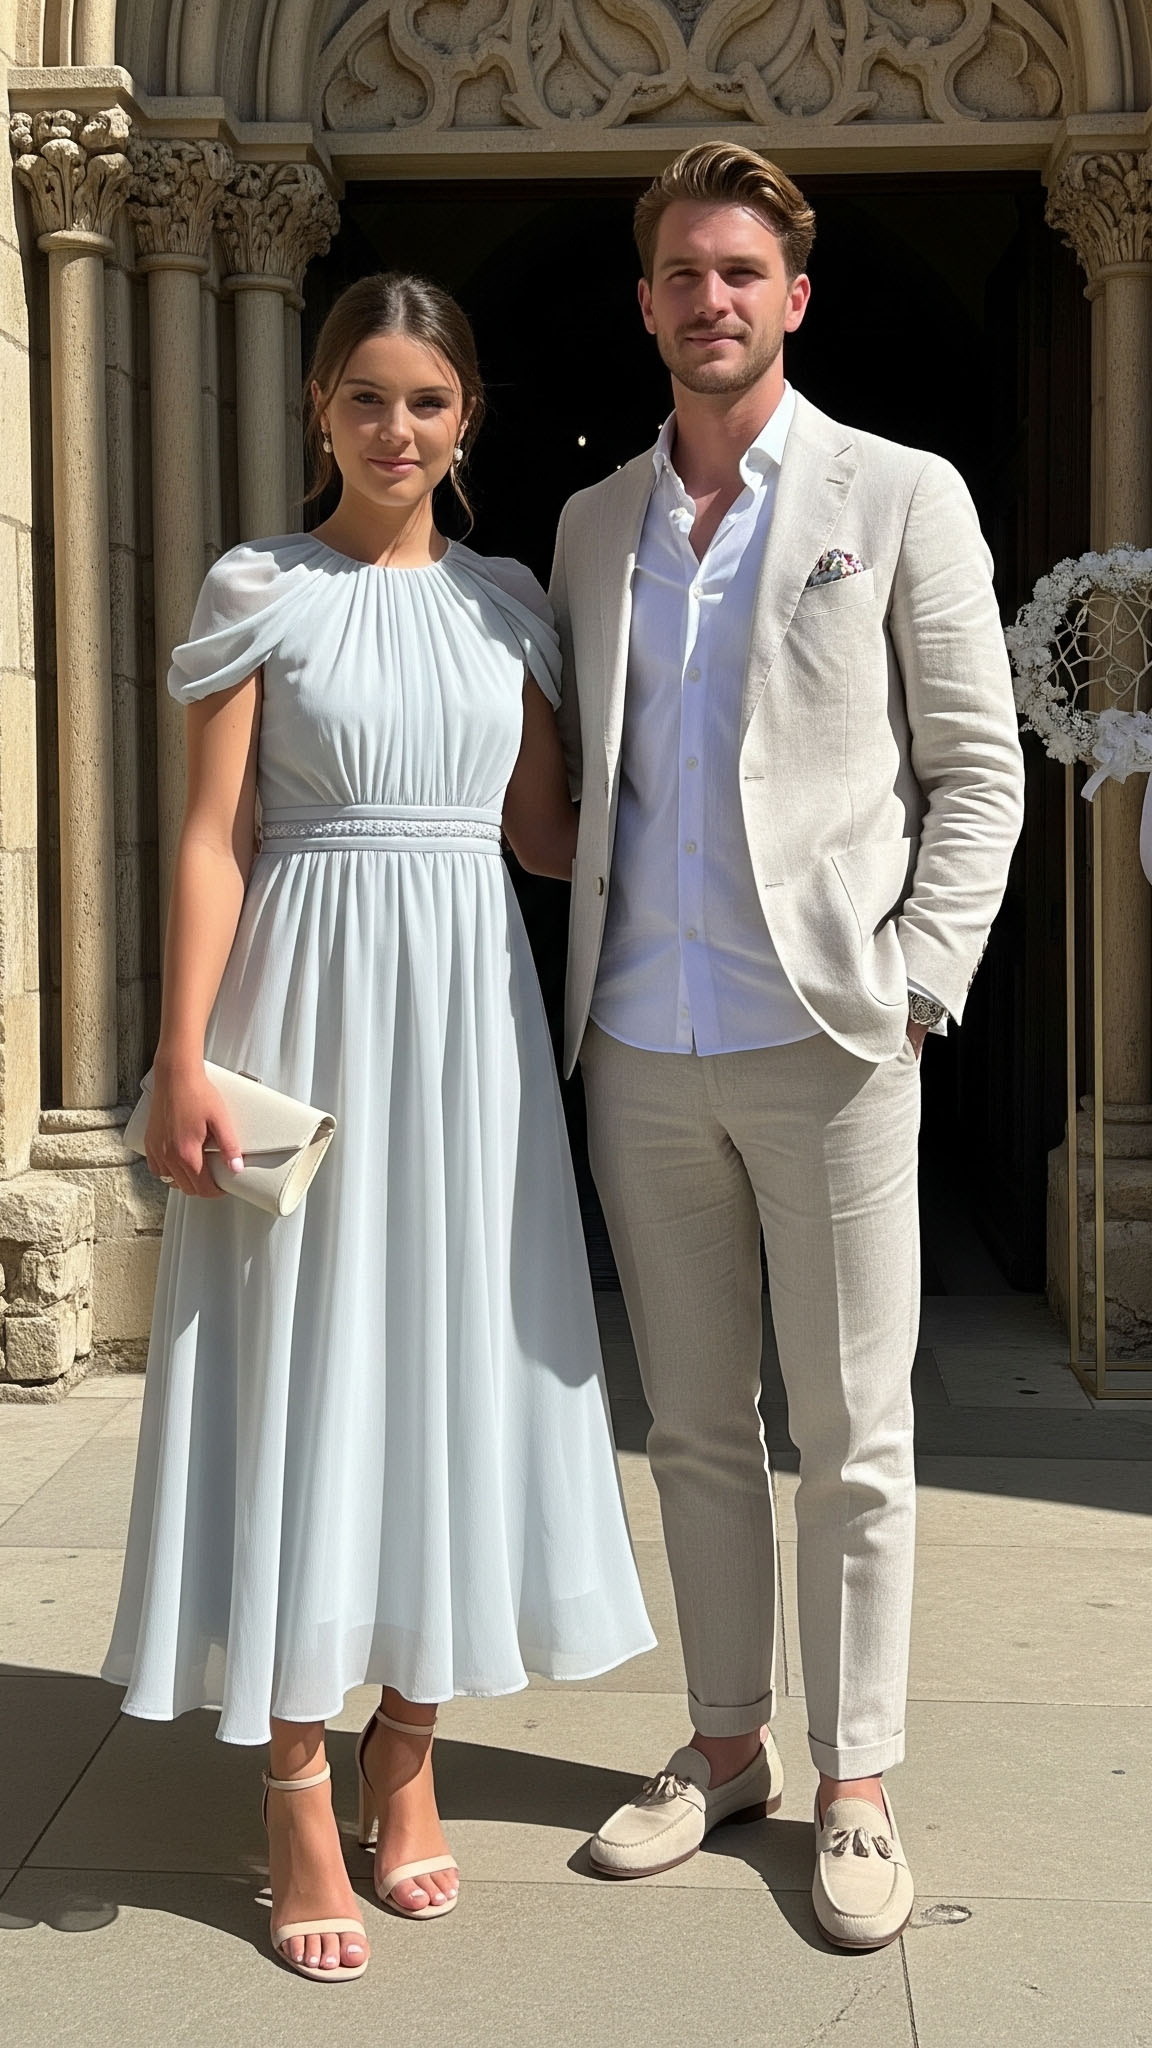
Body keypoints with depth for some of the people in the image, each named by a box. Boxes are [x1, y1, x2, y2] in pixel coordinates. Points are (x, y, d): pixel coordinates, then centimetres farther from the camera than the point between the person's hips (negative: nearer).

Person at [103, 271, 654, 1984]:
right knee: (305, 1360, -1)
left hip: (471, 1004, 4)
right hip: (311, 997, -4)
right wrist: (184, 1055, -12)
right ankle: (301, 1815, 9)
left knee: (453, 1348, 7)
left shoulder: (506, 604, 10)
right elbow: (212, 838, -5)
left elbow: (545, 831, 12)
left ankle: (406, 1763, 23)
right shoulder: (262, 594, 0)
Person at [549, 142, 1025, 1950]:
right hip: (644, 1050, 4)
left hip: (825, 1045, -4)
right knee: (693, 1425, 12)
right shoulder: (593, 526, 14)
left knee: (852, 1438, 2)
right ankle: (725, 1746, 26)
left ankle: (856, 1789, 15)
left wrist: (907, 983, -9)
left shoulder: (900, 499, 2)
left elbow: (978, 769, 0)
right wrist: (592, 983, 7)